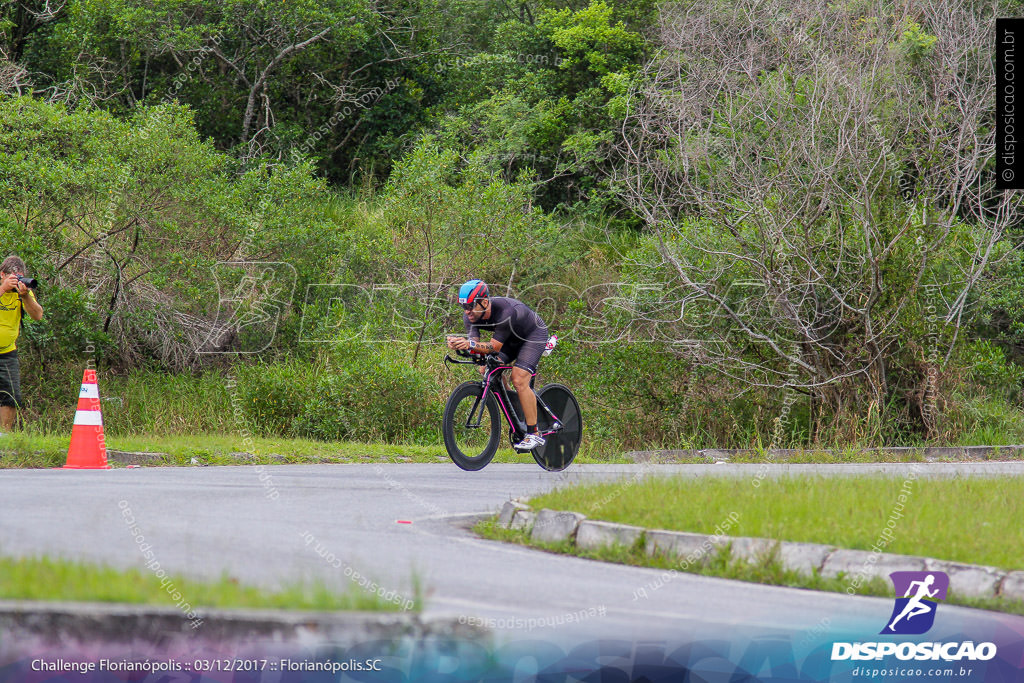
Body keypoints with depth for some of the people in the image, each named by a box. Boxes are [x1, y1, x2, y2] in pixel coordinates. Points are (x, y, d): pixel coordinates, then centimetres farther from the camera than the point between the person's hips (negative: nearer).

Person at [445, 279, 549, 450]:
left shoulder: (506, 312, -40)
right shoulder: (470, 316, -20)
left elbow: (495, 347, -39)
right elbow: (474, 345, -26)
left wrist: (471, 344, -55)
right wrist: (460, 344, -48)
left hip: (533, 334, -7)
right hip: (511, 338, 7)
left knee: (519, 380, -22)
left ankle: (534, 434, -15)